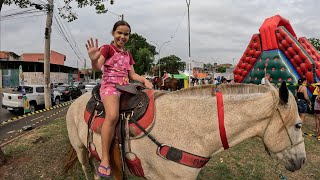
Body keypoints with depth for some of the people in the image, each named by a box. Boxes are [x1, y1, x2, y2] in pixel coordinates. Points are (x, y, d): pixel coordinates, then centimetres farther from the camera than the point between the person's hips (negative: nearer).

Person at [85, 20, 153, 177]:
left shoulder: (128, 54, 22)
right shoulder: (107, 48, 4)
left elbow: (132, 75, 19)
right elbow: (97, 67, -10)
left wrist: (144, 80, 1)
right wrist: (93, 59, -33)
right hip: (109, 86, -7)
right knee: (113, 115, -33)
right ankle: (105, 159, -24)